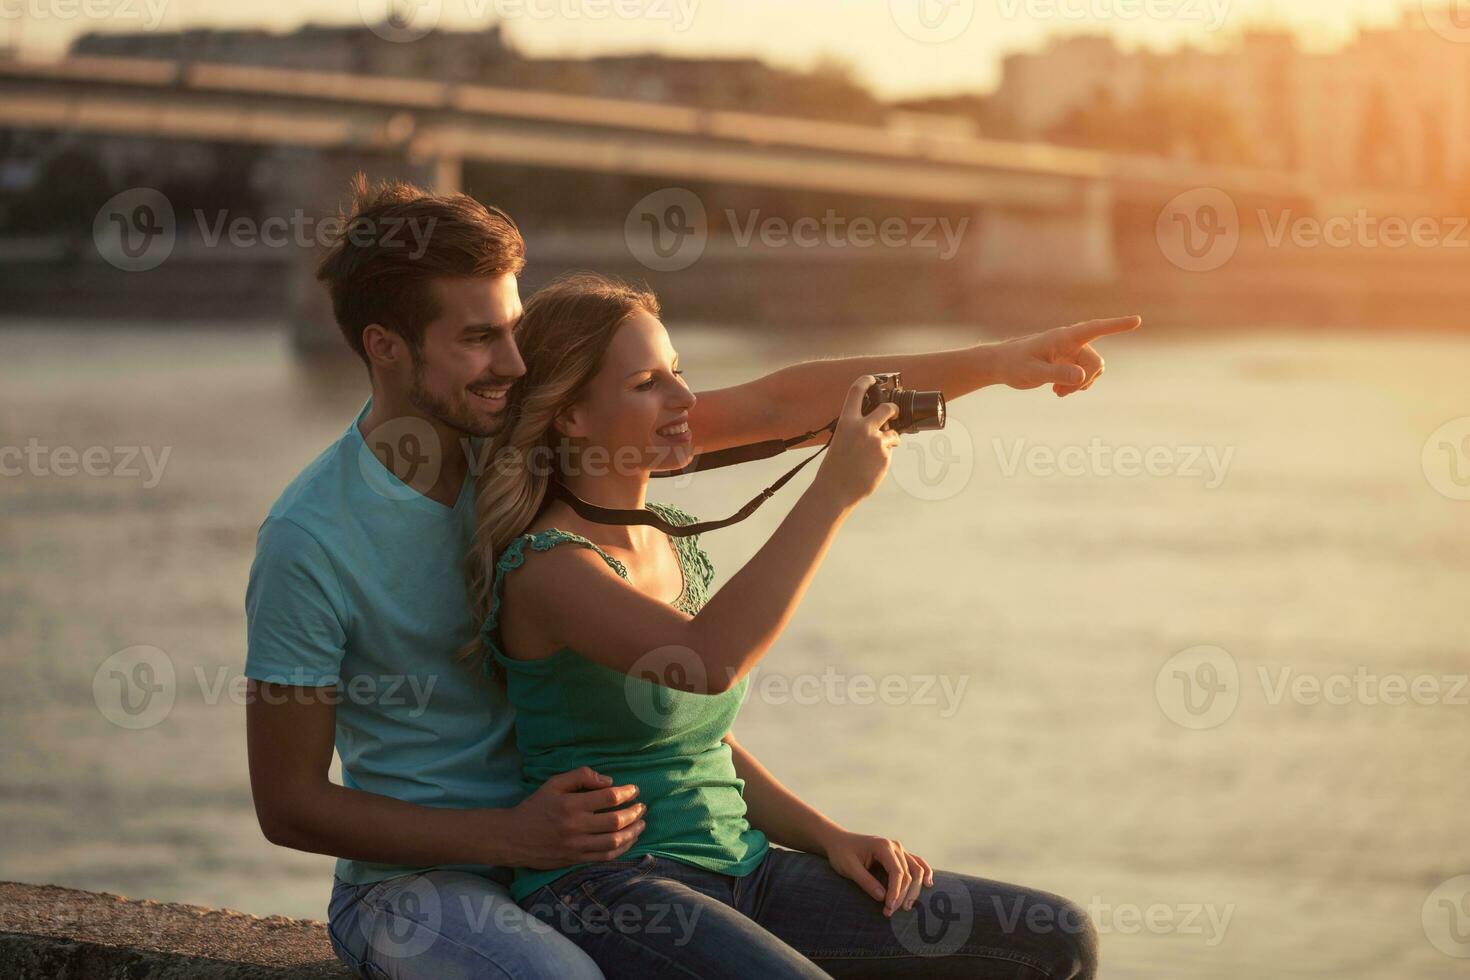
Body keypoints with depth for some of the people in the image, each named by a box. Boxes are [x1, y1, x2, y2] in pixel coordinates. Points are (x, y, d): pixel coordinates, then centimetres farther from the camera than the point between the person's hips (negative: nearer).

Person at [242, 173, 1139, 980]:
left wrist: (995, 363, -5)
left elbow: (764, 408, -1)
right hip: (418, 882, -5)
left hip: (562, 849, 6)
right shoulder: (311, 542, -17)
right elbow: (288, 803, -13)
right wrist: (515, 835, -22)